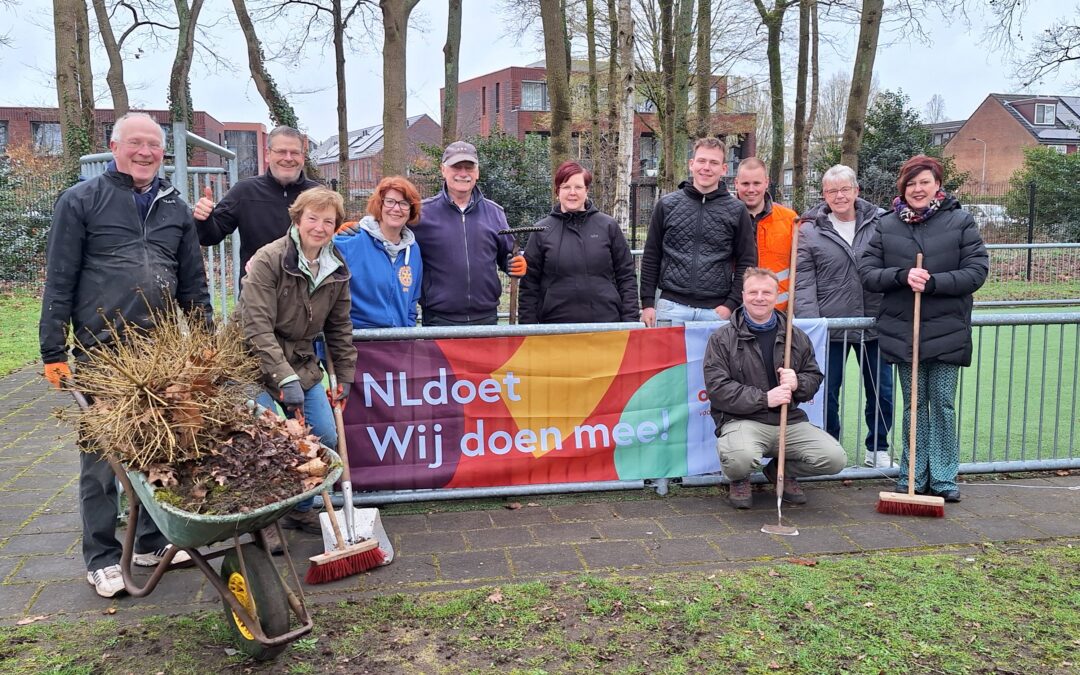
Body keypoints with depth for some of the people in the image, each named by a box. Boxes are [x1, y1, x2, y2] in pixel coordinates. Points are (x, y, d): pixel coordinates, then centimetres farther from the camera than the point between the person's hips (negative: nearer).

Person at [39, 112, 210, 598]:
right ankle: (102, 558, 16)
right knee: (101, 455, 4)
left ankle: (154, 541, 26)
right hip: (101, 353, -4)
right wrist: (54, 352, -6)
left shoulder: (176, 208, 13)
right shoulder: (81, 201, 0)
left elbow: (194, 284, 16)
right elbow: (59, 281, -2)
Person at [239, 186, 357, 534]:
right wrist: (285, 379, -28)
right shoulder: (268, 261, -18)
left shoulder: (337, 270, 1)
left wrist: (345, 376, 11)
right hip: (260, 365, -6)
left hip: (302, 365, 6)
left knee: (326, 438, 6)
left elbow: (339, 327, 12)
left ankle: (300, 509, 26)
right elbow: (257, 328, -23)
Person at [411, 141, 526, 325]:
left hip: (487, 317, 3)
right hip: (440, 319, -3)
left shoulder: (494, 212, 10)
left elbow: (506, 256, 17)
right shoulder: (423, 212, 0)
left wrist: (516, 264, -5)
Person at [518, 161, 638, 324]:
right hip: (556, 322, 0)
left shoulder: (608, 226, 6)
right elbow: (529, 286, 5)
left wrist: (630, 322, 1)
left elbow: (626, 277, 7)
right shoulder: (542, 232, 5)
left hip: (607, 322, 1)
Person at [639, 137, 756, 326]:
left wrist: (731, 304, -3)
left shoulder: (736, 211, 5)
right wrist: (647, 302, 2)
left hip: (716, 310, 0)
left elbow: (746, 263, 6)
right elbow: (651, 257, 8)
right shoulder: (667, 205, 6)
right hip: (671, 307, 0)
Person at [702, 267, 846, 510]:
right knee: (741, 458, -37)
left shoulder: (797, 337, 14)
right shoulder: (722, 339, 0)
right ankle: (739, 480, 5)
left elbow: (814, 377, 17)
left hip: (790, 421, 4)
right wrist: (764, 398, -17)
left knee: (835, 459, -15)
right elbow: (717, 389, -9)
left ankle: (782, 472, 17)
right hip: (742, 420, -4)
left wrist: (798, 383, -8)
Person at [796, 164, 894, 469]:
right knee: (827, 392, 9)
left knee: (881, 392, 12)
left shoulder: (881, 222, 1)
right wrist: (810, 326, -13)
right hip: (830, 327, -1)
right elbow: (804, 283, -4)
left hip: (875, 325, 2)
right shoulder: (810, 230, -1)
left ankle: (878, 449, 30)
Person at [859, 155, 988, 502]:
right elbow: (867, 272, 0)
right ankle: (913, 476, 17)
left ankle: (944, 477, 15)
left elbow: (977, 270, -5)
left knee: (943, 404, 4)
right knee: (914, 404, 9)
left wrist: (933, 282, -18)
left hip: (947, 331, -1)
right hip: (902, 330, 1)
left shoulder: (961, 221, 1)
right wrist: (902, 276, -17)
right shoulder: (887, 225, 5)